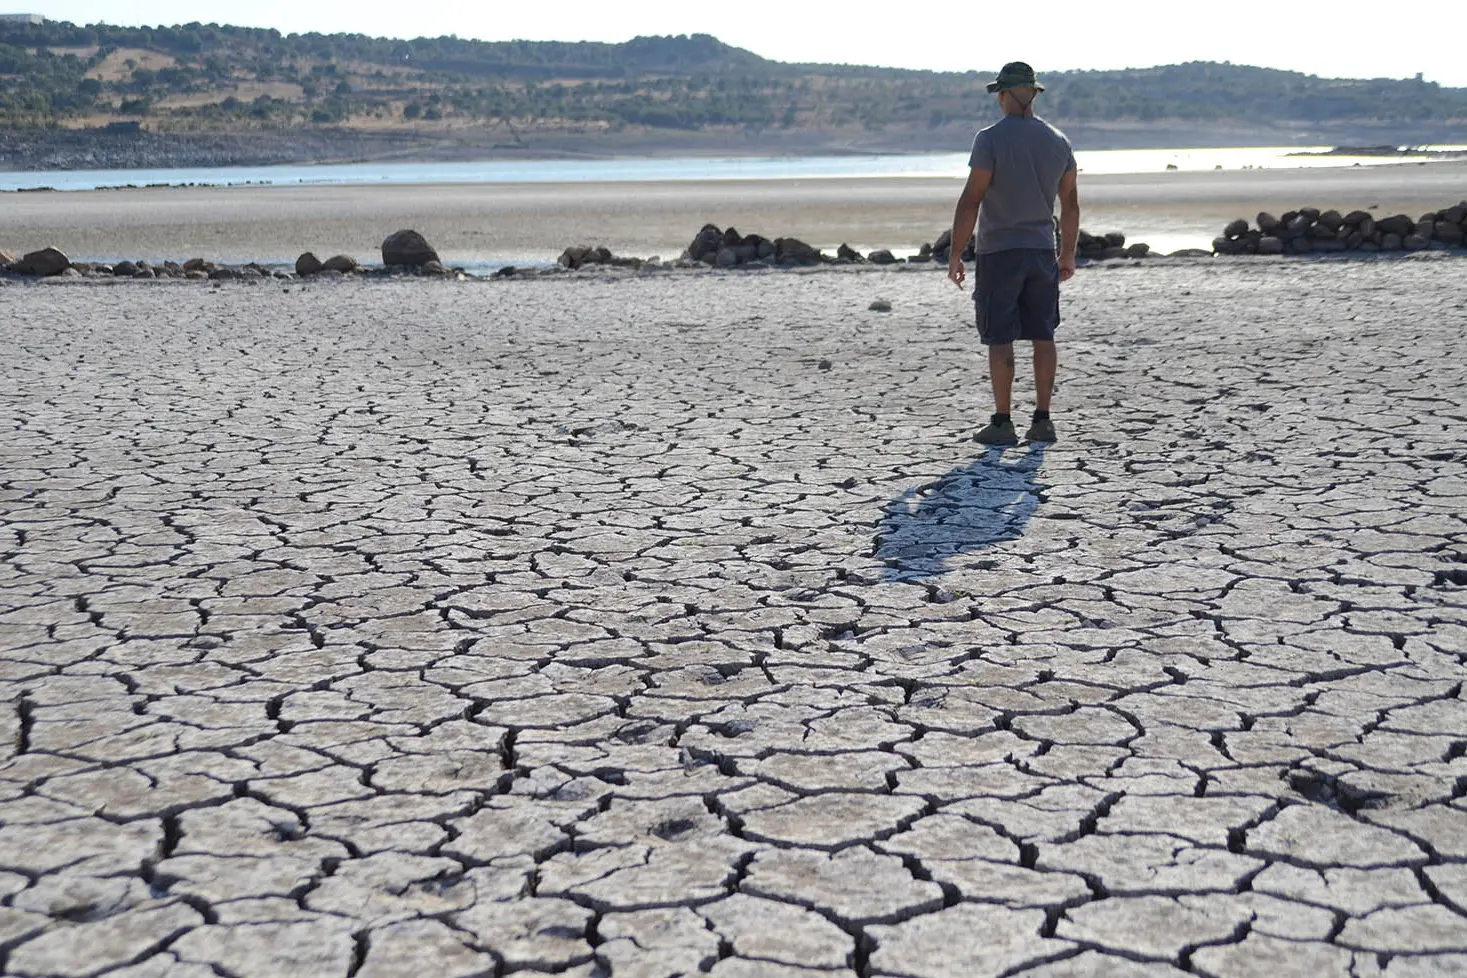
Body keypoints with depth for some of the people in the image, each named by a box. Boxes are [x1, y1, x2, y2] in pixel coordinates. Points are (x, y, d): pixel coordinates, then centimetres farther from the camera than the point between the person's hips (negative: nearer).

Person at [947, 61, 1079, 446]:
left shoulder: (990, 139, -11)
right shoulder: (1058, 141, 6)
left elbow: (970, 201, -14)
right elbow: (1070, 203, 12)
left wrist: (955, 254, -8)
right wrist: (1068, 254, 21)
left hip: (998, 251, -5)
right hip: (1042, 251, 5)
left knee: (1000, 339, -1)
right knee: (1042, 335, 9)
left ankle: (1002, 424, 1)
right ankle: (1042, 420, 10)